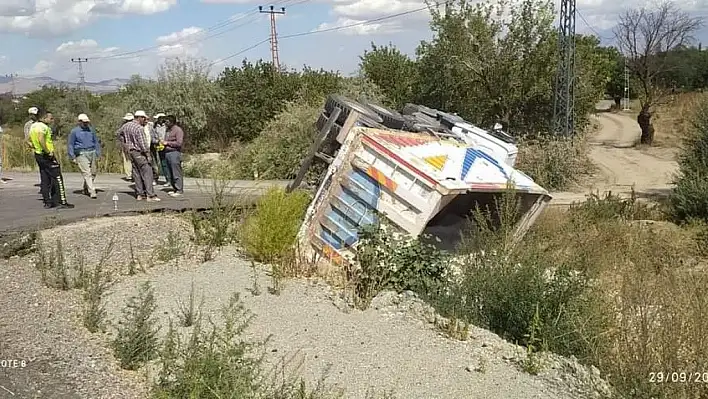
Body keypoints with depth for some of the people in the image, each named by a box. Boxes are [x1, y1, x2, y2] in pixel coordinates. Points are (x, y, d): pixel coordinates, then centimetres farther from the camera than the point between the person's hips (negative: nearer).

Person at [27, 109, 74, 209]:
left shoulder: (33, 126, 14)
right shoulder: (43, 126, -16)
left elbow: (28, 140, 23)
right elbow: (41, 140, -31)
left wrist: (35, 148, 18)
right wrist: (48, 152, -23)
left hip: (38, 155, 9)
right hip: (47, 156, -9)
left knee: (44, 180, 12)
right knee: (57, 178, -5)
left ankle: (47, 202, 14)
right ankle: (61, 202, -6)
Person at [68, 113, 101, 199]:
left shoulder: (91, 129, 13)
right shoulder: (74, 131, 1)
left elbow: (96, 141, 22)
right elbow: (70, 145, 4)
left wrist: (98, 153, 15)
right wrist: (73, 157, -2)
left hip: (91, 153, 5)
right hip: (81, 154, -5)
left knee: (93, 173, 7)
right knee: (87, 173, -11)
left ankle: (86, 189, 27)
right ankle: (92, 192, -13)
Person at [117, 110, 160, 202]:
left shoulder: (126, 125, 8)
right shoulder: (139, 128, -18)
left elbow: (119, 133, 26)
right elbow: (143, 143, -20)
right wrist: (148, 154, -13)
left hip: (130, 151, 8)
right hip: (139, 152, -8)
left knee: (136, 173, 13)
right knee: (147, 173, -5)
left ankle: (139, 194, 17)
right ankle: (150, 195, -9)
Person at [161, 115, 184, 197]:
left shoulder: (178, 130, -9)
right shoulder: (168, 130, 18)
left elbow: (179, 143, -16)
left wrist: (167, 143, -12)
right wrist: (163, 142, 9)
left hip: (174, 153, -9)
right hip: (167, 153, 9)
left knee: (176, 173, -7)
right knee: (170, 174, 10)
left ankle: (180, 191, -2)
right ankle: (175, 189, 18)